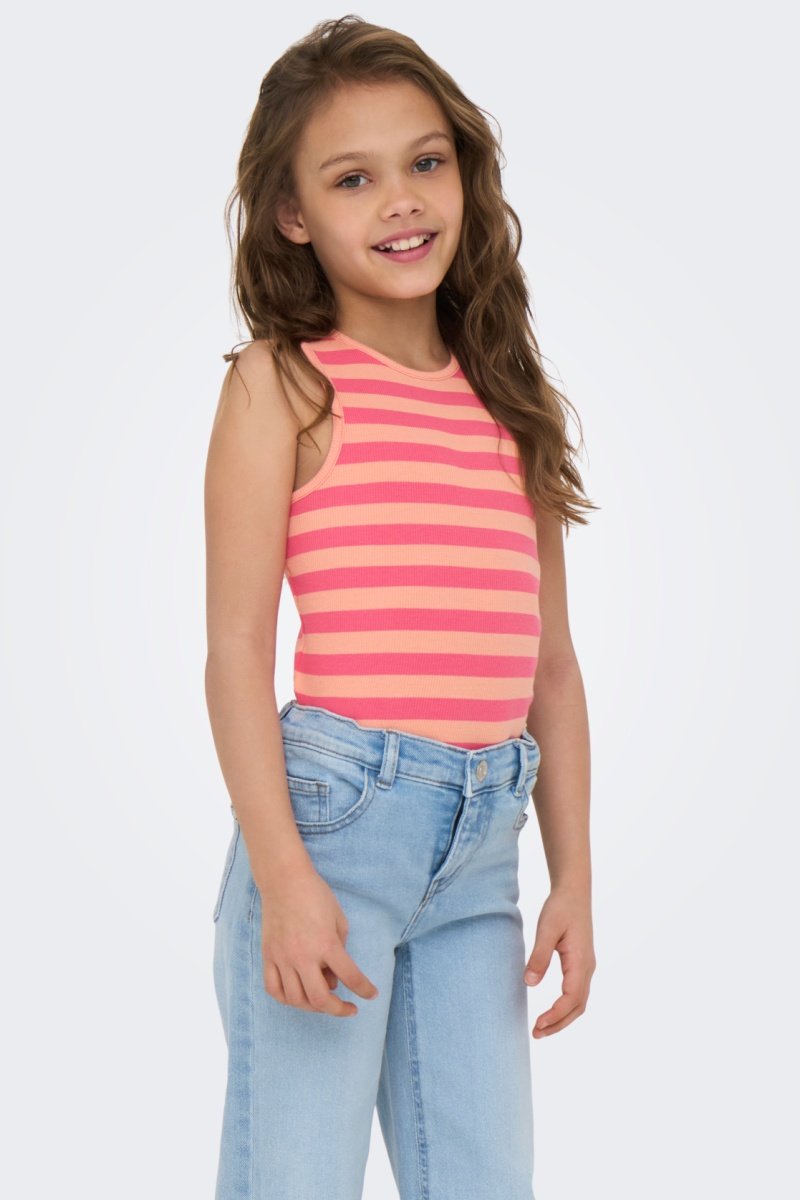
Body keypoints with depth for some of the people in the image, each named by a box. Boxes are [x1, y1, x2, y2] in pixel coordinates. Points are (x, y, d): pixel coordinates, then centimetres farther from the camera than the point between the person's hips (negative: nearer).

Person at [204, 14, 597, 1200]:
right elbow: (238, 650, -7)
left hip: (483, 844, 5)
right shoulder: (282, 384, -2)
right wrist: (282, 876, -15)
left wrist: (575, 879, 12)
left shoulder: (512, 402, 13)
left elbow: (549, 661, 15)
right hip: (334, 810, -5)